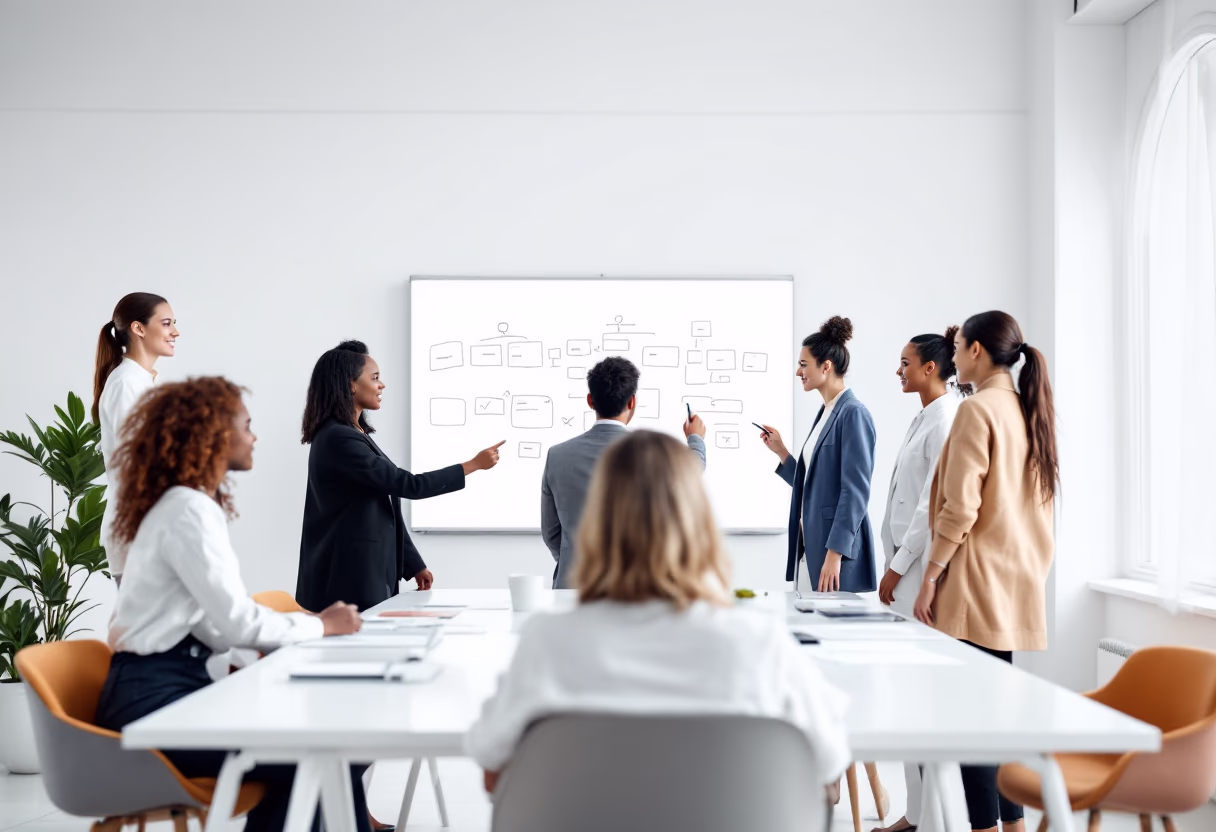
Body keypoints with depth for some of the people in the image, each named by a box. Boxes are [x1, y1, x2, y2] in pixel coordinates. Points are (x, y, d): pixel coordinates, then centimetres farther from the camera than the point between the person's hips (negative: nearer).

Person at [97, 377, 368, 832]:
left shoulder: (191, 505, 16)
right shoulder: (188, 511, -15)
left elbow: (217, 624, 13)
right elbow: (237, 622, -18)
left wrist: (312, 624, 5)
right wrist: (321, 626, -3)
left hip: (170, 686, 10)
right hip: (153, 699, -10)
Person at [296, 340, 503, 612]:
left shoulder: (356, 435, 15)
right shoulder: (338, 439, -16)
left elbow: (384, 512, 16)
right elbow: (408, 485, -17)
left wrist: (414, 566, 15)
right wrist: (474, 464, -9)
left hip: (371, 575, 9)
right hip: (349, 581, -9)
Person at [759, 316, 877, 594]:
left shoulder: (853, 414, -13)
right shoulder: (825, 413, 14)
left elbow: (856, 491, -18)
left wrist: (835, 554, -21)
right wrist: (780, 451, 13)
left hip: (837, 549, -9)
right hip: (812, 544, 9)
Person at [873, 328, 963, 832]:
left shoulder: (947, 421, -13)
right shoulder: (923, 419, 16)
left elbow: (933, 506, -18)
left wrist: (899, 567, -14)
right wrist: (894, 567, 16)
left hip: (923, 567, -10)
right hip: (906, 565, 10)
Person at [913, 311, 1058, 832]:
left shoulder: (978, 410, -13)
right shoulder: (1028, 409, 12)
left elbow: (960, 508, -18)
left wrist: (930, 576, -13)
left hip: (978, 582, -9)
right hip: (1018, 578, 9)